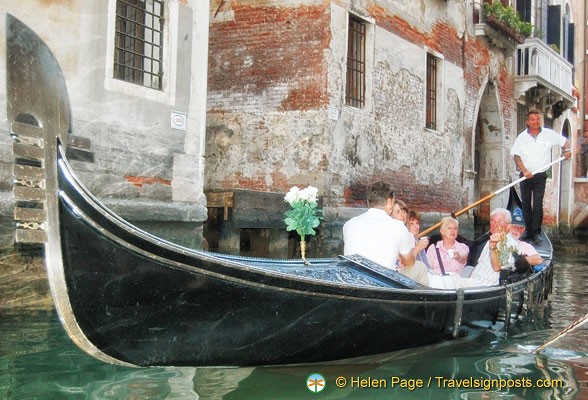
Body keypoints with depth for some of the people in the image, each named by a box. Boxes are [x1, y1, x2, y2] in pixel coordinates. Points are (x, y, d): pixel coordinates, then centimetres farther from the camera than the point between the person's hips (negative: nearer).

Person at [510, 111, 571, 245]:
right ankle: (529, 232, 15)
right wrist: (524, 171, -14)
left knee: (538, 204, -10)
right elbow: (516, 156, -1)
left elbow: (564, 141, 15)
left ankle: (536, 233, -10)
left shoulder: (548, 134, 2)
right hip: (525, 176, 1)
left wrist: (567, 149, -6)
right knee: (526, 204, 5)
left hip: (540, 175, -1)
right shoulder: (522, 137, 2)